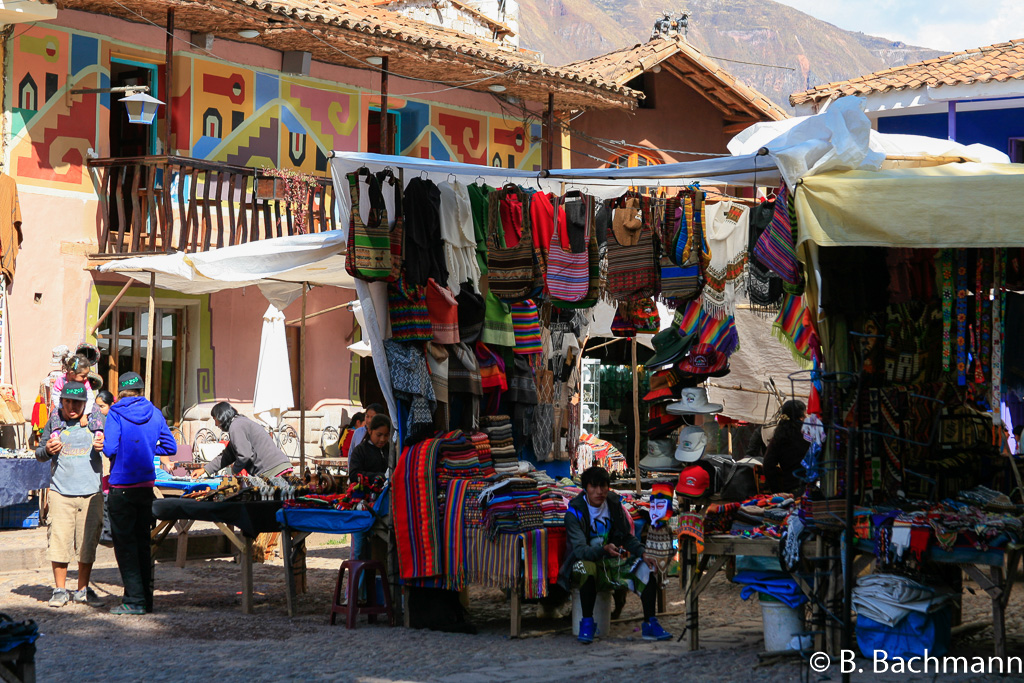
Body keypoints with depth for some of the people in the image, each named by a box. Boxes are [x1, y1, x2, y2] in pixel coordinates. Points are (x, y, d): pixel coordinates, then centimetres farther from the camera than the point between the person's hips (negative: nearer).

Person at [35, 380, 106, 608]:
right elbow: (39, 454, 12)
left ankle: (83, 590, 18)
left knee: (88, 542, 5)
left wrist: (103, 445, -7)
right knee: (59, 541, -5)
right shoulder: (54, 422, 7)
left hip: (91, 492, 1)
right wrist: (47, 450, -11)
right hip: (61, 492, -1)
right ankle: (60, 590, 7)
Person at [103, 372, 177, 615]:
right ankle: (146, 598, 17)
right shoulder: (154, 413, 5)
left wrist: (103, 443, 7)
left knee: (124, 542, 0)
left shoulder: (116, 413, -8)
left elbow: (110, 449, -15)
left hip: (122, 486, -5)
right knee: (143, 540, 13)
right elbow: (170, 447, 6)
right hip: (147, 484, 5)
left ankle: (135, 600, -3)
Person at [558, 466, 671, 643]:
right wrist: (604, 550, -45)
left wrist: (643, 554, -7)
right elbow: (579, 549, -26)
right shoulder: (575, 511, -16)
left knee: (646, 568, -16)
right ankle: (587, 623, -26)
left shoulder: (614, 504, 0)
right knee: (588, 568, -40)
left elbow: (627, 536, 12)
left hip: (611, 562, 5)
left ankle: (650, 624, -11)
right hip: (585, 561, -5)